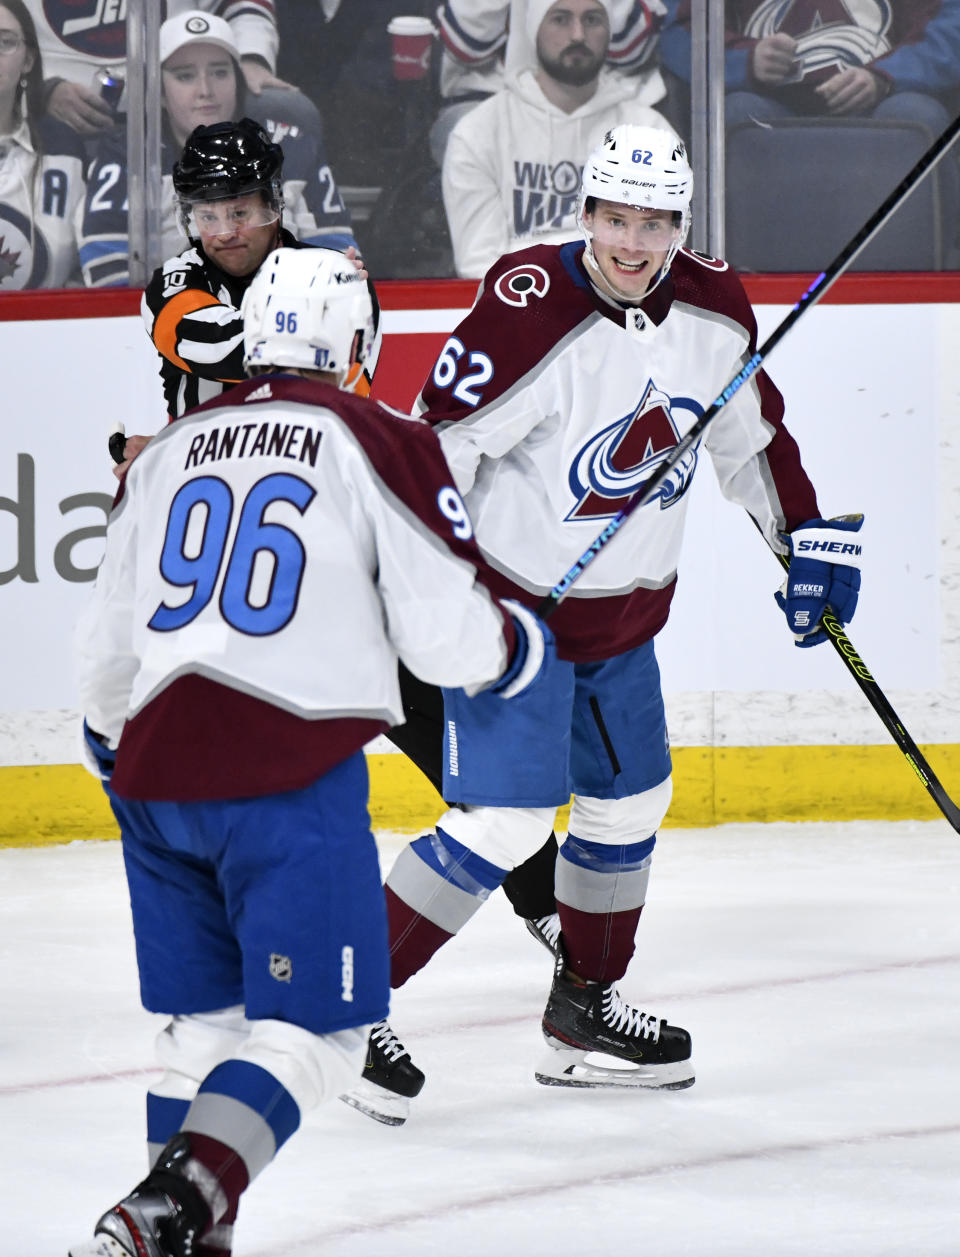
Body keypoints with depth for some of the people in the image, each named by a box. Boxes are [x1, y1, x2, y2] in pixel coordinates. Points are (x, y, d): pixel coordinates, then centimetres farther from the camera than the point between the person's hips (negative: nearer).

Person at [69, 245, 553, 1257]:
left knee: (204, 1014, 20)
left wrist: (113, 752, 39)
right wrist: (523, 650, 18)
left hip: (155, 773, 6)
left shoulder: (165, 454, 15)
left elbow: (105, 651, 21)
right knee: (312, 1030, -4)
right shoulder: (378, 444, -1)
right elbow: (450, 633, -4)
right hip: (288, 778, -6)